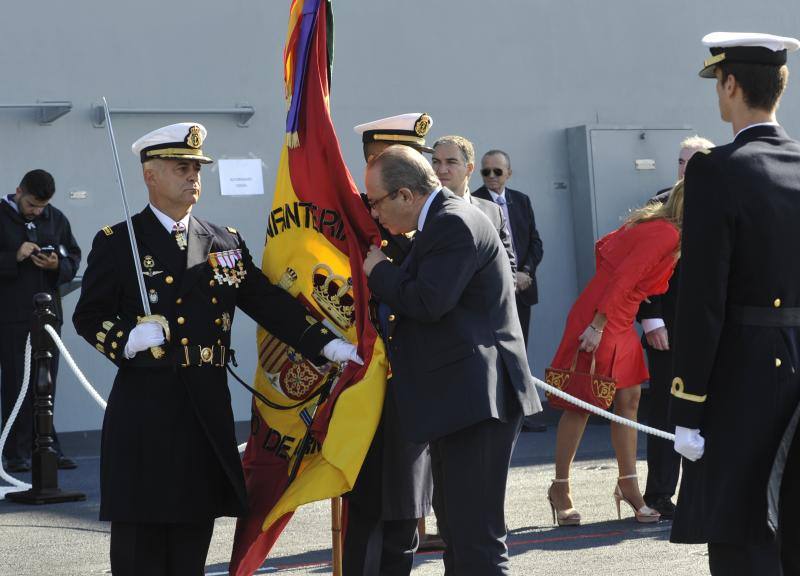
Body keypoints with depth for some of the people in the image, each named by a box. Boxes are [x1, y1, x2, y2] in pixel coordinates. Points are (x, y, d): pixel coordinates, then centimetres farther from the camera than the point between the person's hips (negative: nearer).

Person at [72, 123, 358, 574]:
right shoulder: (117, 243, 0)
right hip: (145, 409, -4)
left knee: (194, 538, 9)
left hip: (209, 411, 4)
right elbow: (88, 316, 0)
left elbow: (269, 302, 8)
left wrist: (327, 344, -3)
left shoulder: (226, 243, 13)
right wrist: (128, 339, -20)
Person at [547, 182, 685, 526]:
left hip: (620, 323, 10)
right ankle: (560, 488, 6)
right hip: (600, 320, -10)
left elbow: (604, 246, 19)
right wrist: (597, 325, -26)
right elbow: (624, 279, -24)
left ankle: (628, 485, 12)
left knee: (628, 399, 8)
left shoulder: (652, 224, 11)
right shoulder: (666, 234, -18)